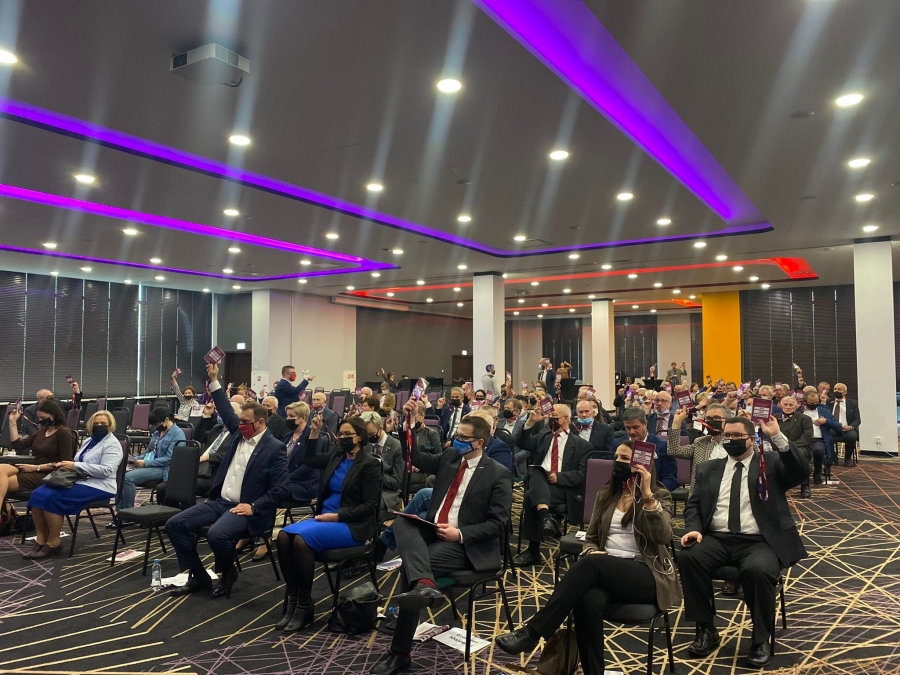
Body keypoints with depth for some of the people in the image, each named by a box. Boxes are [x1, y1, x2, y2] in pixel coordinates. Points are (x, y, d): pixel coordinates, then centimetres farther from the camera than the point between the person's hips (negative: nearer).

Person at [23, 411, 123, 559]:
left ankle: (54, 543, -13)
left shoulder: (112, 444, -8)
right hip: (79, 480, 9)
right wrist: (66, 464, 0)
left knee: (52, 497, -26)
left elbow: (106, 470, -21)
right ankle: (40, 540, -8)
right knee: (38, 494, -12)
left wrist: (75, 465, -20)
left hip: (98, 486, -9)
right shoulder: (89, 441, 19)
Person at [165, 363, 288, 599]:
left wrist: (253, 507, -20)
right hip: (219, 501, 8)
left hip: (245, 509, -8)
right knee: (175, 524, -5)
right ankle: (197, 576, 6)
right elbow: (226, 411, 18)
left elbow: (280, 488, -15)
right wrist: (213, 381, 12)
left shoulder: (275, 448, -12)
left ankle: (227, 573, -1)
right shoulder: (239, 433, 9)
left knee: (216, 534, -33)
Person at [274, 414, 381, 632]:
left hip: (351, 525, -7)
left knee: (302, 539, -29)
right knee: (284, 536, -20)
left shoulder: (370, 464, -7)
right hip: (325, 518, 7)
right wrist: (314, 433, 11)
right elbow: (309, 460, 24)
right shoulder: (336, 456, 11)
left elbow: (369, 506, -11)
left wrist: (337, 516, -19)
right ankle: (292, 600, -15)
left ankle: (305, 606, -17)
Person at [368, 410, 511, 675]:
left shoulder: (498, 474, -8)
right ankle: (423, 584, -47)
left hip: (466, 544, -6)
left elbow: (497, 524, -10)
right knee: (402, 522, -23)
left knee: (410, 566, -25)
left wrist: (460, 533, -21)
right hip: (433, 530, 7)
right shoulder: (450, 456, 9)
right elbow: (417, 459, 17)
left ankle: (400, 652, -16)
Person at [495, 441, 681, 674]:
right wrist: (591, 552, -6)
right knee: (588, 601, -36)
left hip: (647, 576, -3)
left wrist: (647, 494, -22)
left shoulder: (660, 495, 4)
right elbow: (590, 538, 18)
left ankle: (533, 631, -33)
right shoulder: (605, 495, 16)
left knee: (591, 565, -35)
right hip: (606, 571, 3)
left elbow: (663, 537, -14)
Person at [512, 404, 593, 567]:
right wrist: (531, 422, -4)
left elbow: (582, 474, -1)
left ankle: (533, 551, -26)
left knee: (531, 498, -32)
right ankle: (545, 517, -49)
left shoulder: (581, 445, 8)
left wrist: (559, 477, -14)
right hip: (538, 480, 4)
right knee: (536, 472, -33)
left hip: (562, 487, -4)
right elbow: (523, 443, 7)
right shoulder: (543, 435, 22)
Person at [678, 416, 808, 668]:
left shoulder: (771, 463, 8)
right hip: (717, 538, 3)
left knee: (758, 570, -35)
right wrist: (694, 529, -8)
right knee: (688, 556, -25)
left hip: (759, 541, -3)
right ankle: (707, 630, -8)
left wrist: (777, 437, -20)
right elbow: (693, 504, 12)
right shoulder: (708, 468, 16)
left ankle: (761, 639, -8)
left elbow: (802, 471, -11)